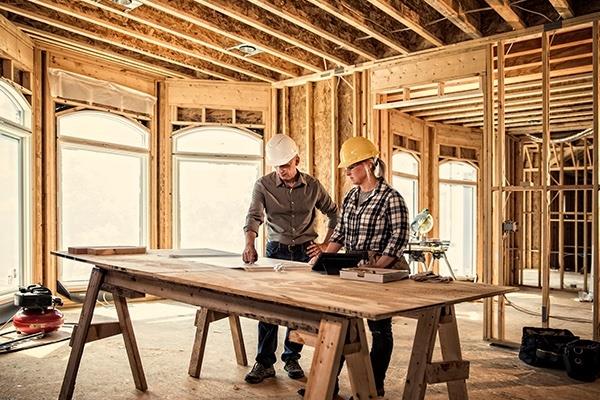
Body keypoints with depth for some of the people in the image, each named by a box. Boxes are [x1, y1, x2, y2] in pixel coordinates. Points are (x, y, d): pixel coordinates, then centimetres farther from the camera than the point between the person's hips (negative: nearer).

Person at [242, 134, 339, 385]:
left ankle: (292, 359, 22)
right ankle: (264, 363, 9)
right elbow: (254, 216, -20)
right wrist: (250, 244, -38)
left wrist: (326, 245, 1)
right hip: (276, 250, -1)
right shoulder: (263, 185, -6)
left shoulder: (312, 186, -1)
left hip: (306, 251, 1)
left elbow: (335, 215, 9)